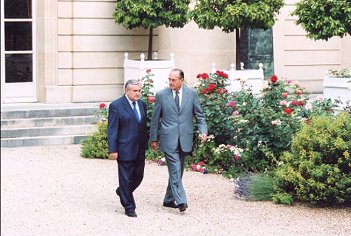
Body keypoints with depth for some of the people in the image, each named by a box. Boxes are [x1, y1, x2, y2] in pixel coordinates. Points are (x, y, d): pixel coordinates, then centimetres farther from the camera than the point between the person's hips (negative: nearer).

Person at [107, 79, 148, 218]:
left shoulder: (142, 104, 10)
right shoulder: (116, 106, -9)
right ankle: (129, 207, 11)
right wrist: (112, 150, -14)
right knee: (126, 178, 2)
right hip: (125, 149, -6)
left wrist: (145, 145, 13)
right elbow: (112, 130, -10)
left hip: (139, 150, 6)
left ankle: (122, 192, 39)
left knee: (138, 176, 12)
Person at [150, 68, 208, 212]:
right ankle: (180, 201, -15)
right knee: (175, 170, -12)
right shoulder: (161, 95, 0)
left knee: (177, 171, 10)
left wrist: (203, 130, -7)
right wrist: (153, 139, 6)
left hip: (185, 139, 3)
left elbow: (199, 115, 9)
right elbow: (155, 119, 6)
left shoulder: (191, 94, 4)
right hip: (169, 139, -3)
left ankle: (169, 199, 22)